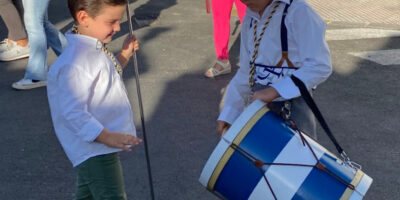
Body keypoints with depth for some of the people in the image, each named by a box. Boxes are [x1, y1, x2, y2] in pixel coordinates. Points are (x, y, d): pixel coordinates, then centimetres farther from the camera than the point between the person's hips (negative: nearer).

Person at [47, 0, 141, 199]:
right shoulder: (75, 62, -26)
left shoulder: (94, 47, 6)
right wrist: (106, 137, -35)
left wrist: (124, 55, 13)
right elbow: (73, 113, -29)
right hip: (93, 148, -11)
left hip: (100, 145, 11)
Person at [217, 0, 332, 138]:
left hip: (293, 110, -7)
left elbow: (320, 66, -22)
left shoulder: (298, 12, -14)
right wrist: (228, 114, 10)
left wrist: (274, 91, -28)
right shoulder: (250, 19, 8)